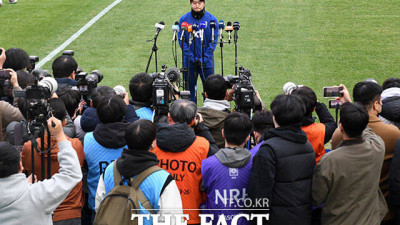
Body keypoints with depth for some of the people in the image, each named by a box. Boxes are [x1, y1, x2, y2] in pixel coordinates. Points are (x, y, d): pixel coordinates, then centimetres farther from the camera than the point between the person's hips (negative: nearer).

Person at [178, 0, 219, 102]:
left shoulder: (212, 19, -4)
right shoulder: (184, 19, -2)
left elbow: (213, 41, -3)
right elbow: (181, 41, -1)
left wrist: (204, 59, -11)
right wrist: (191, 58, -10)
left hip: (206, 62, 0)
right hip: (189, 62, 0)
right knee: (189, 87, 7)